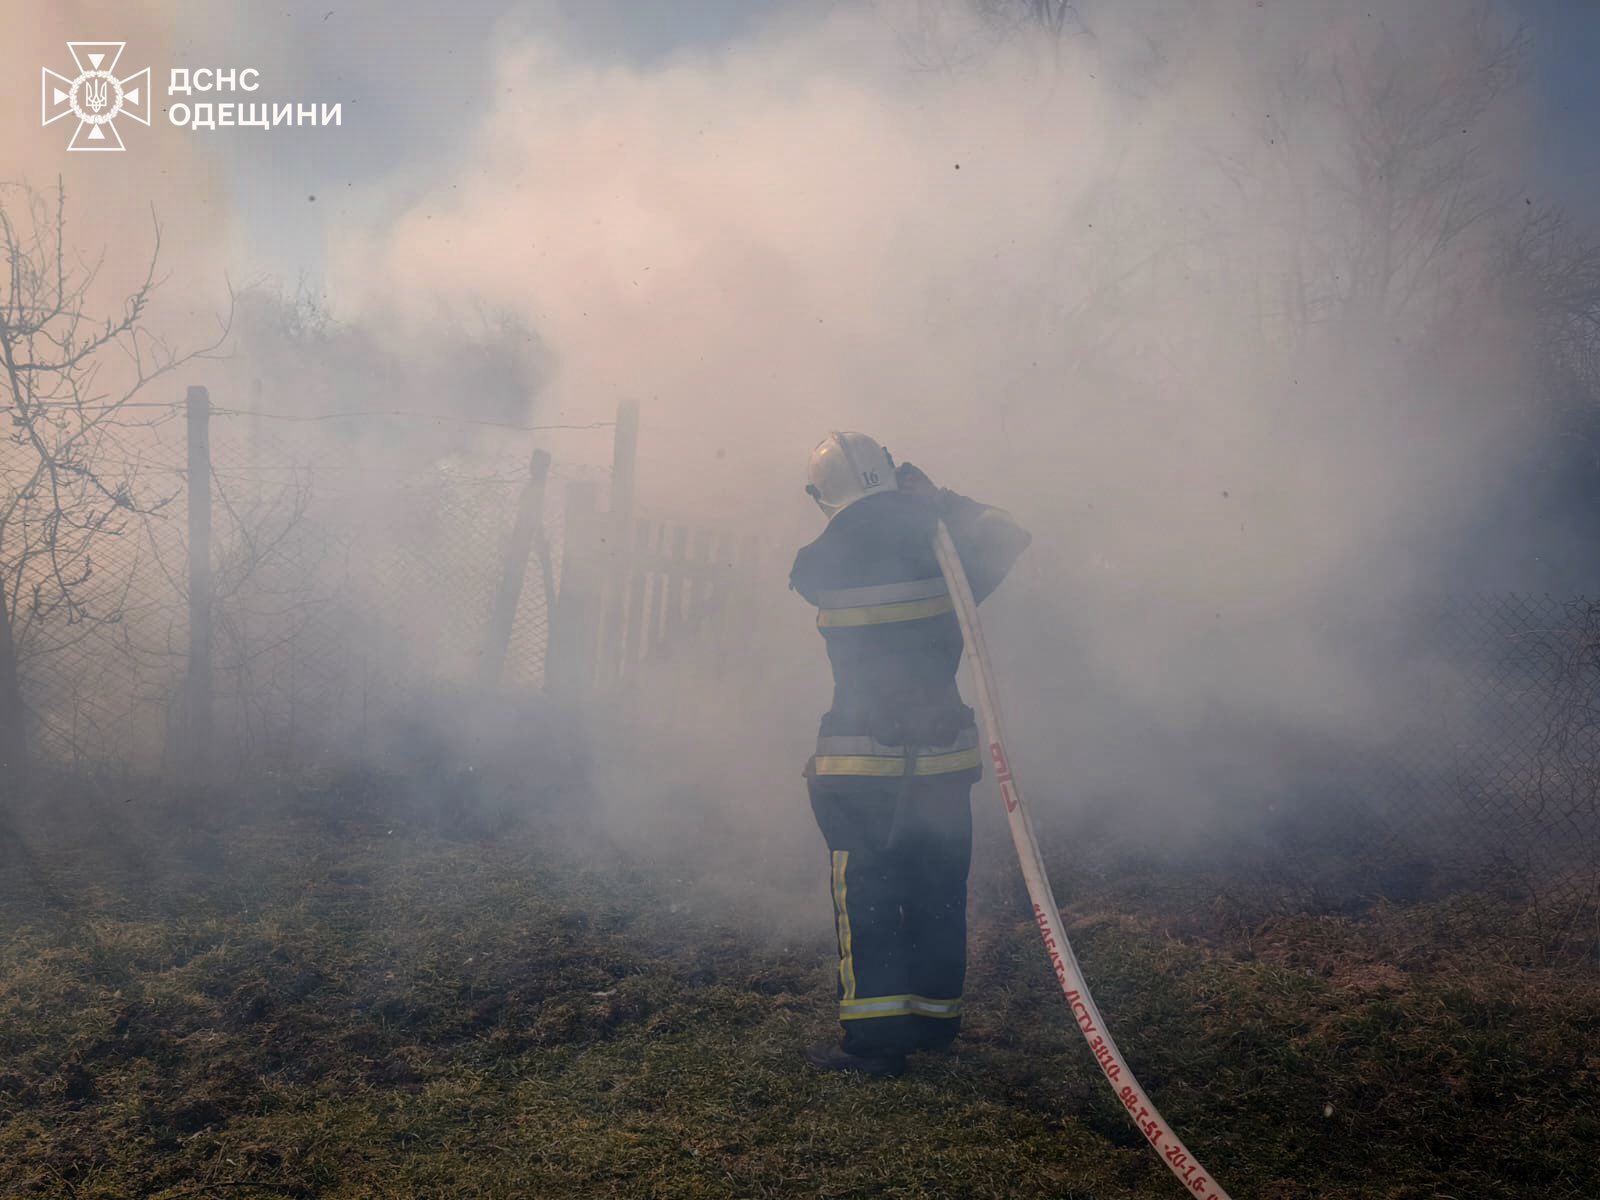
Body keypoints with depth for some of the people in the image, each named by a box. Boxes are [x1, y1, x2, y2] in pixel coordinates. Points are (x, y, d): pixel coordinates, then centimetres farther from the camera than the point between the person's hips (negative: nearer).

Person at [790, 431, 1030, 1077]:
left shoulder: (822, 562, -9)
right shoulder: (935, 541, -3)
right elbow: (1009, 540, 11)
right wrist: (941, 500, 15)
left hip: (863, 762, -3)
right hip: (943, 755, 4)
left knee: (865, 895, 4)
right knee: (938, 889, 15)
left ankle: (873, 1036, 5)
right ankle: (934, 1017, 26)